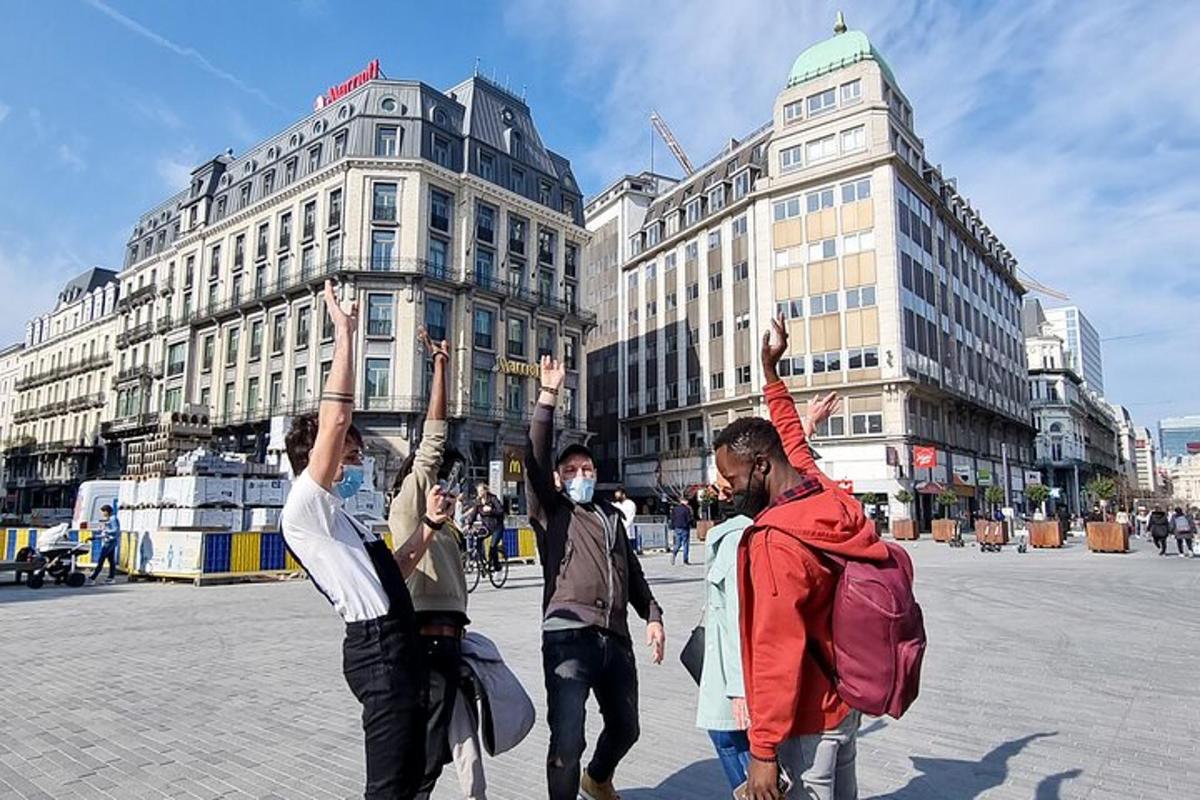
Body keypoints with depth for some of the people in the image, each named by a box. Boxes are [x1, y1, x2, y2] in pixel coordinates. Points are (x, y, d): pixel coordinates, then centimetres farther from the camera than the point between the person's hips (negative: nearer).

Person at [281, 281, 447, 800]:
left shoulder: (338, 516, 21)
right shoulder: (304, 507, -8)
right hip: (377, 647, -10)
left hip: (396, 645, 10)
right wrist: (345, 334, -18)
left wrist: (429, 525, 15)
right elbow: (335, 420, -21)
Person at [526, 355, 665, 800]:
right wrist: (548, 398, -14)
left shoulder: (611, 516, 22)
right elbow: (535, 458, -9)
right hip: (568, 635, -6)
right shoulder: (550, 512, 6)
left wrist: (652, 616, 13)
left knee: (625, 727, 21)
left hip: (616, 638, 6)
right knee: (567, 742, -11)